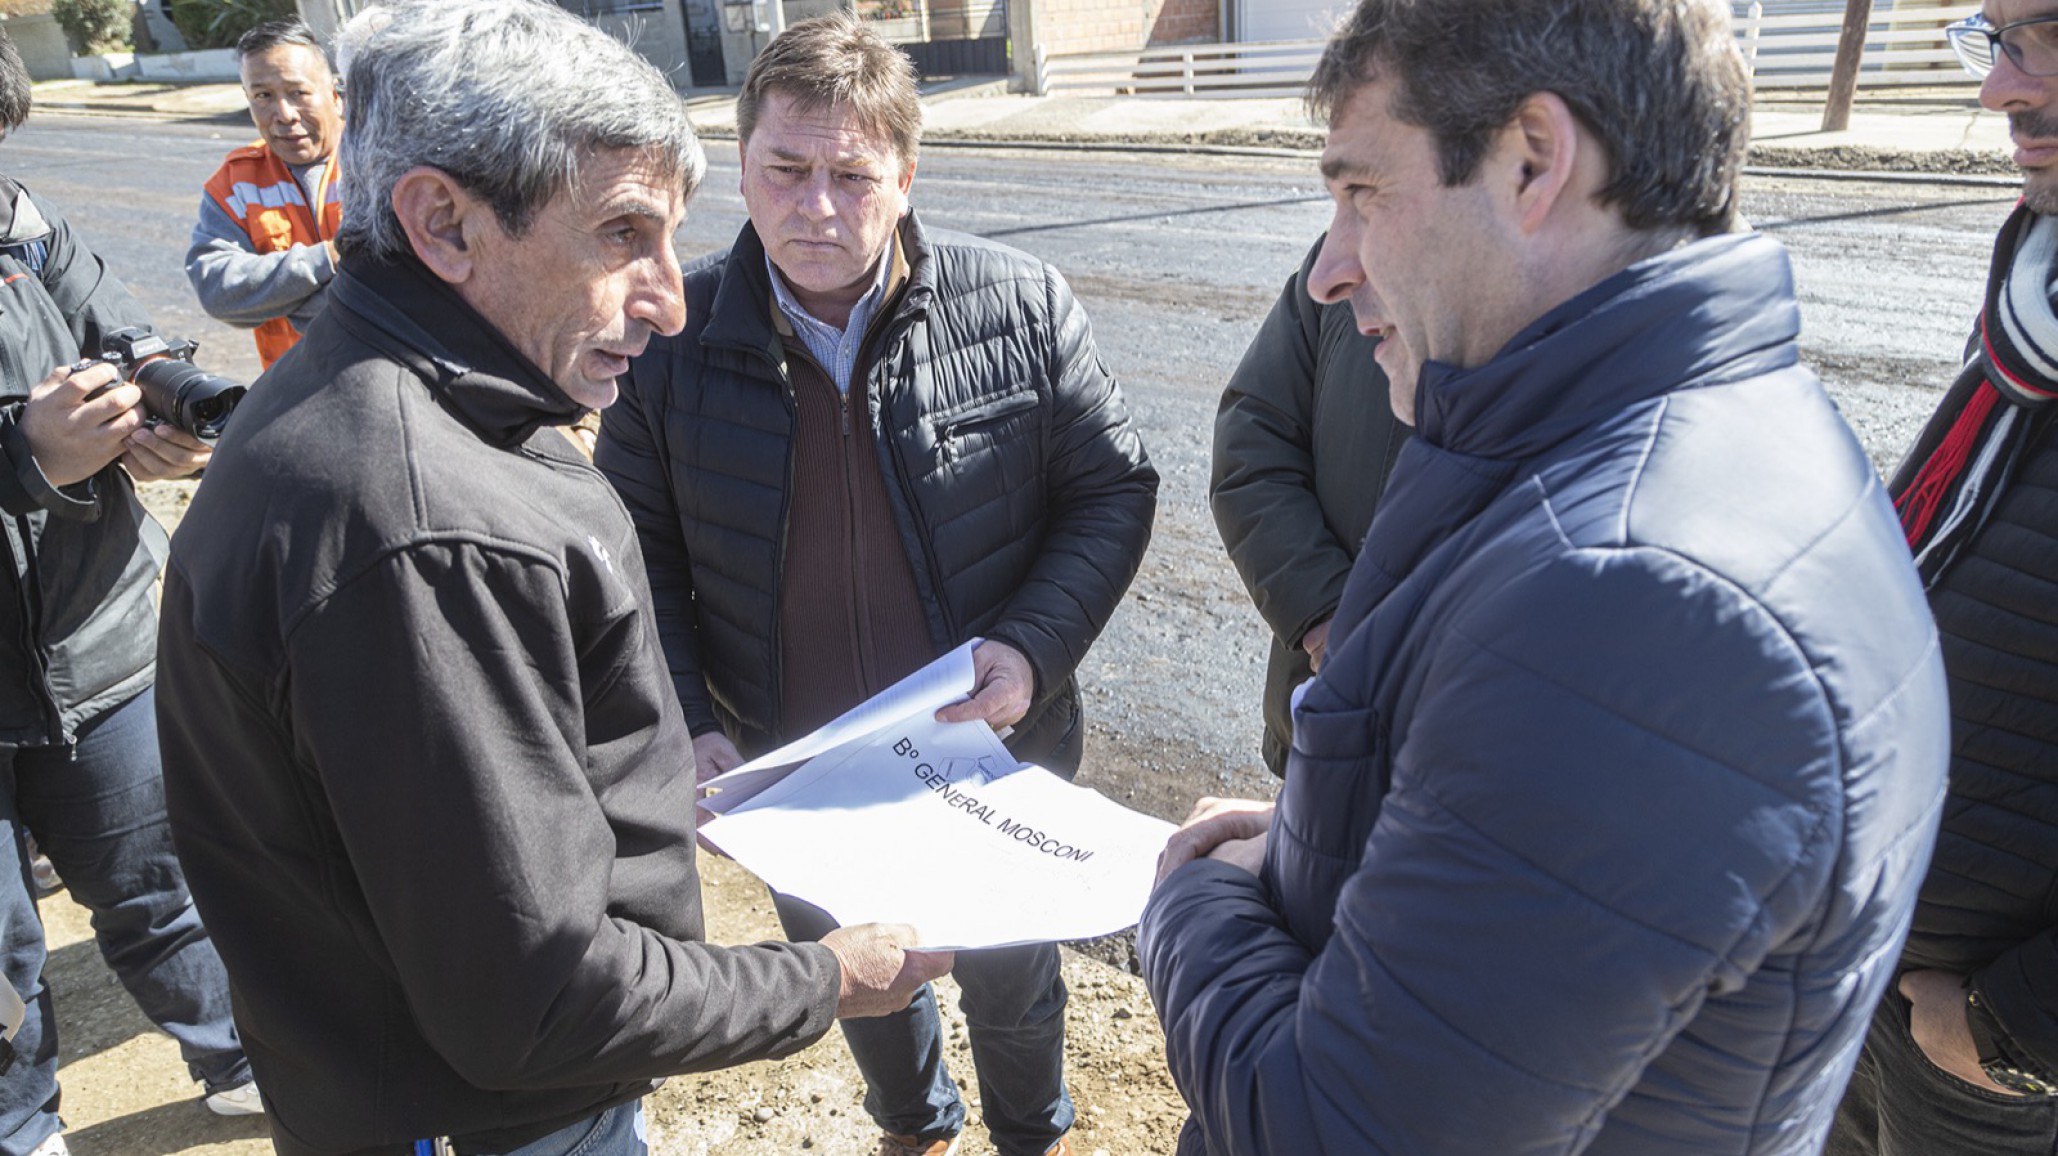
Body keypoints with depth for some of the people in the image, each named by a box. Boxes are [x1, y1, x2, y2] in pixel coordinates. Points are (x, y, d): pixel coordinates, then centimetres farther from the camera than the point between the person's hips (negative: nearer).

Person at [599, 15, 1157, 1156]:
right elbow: (640, 551, -2)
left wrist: (1035, 647, -21)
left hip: (992, 758, -1)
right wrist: (685, 726, -13)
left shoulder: (1020, 305, -14)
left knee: (1011, 977, 23)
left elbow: (1113, 486, -6)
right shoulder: (671, 338, -11)